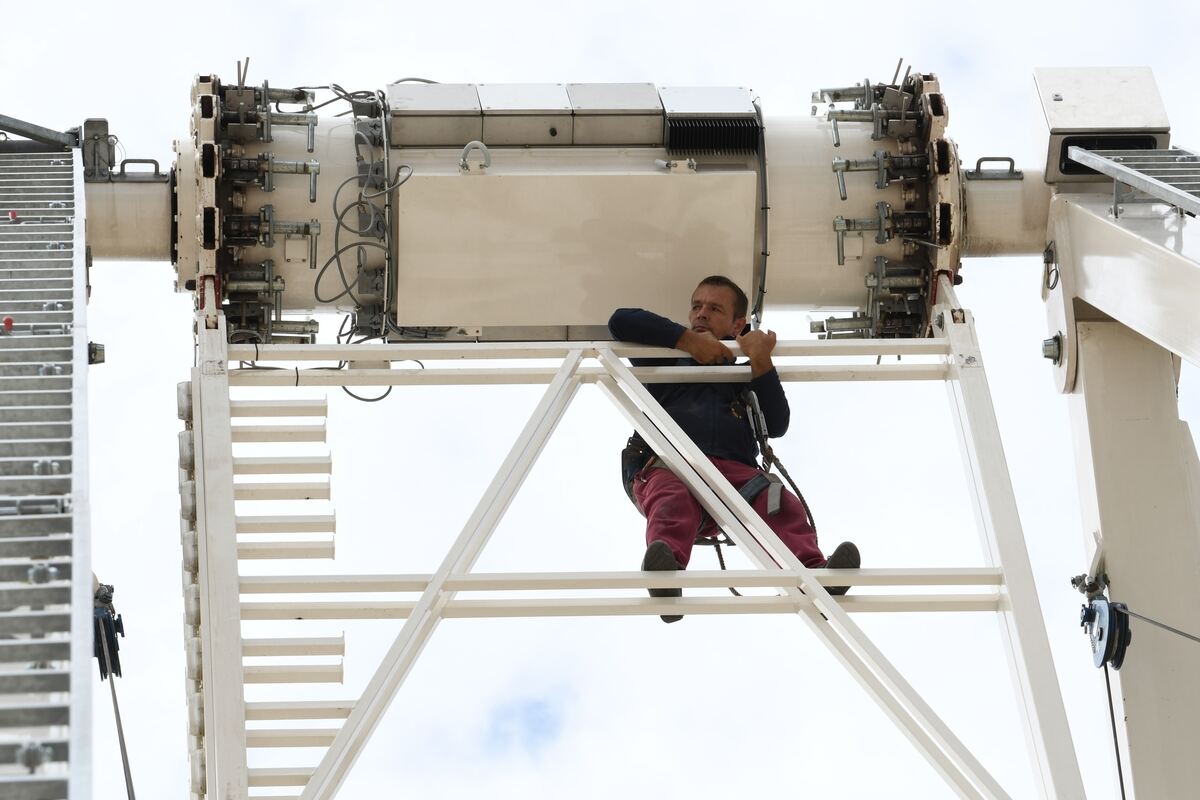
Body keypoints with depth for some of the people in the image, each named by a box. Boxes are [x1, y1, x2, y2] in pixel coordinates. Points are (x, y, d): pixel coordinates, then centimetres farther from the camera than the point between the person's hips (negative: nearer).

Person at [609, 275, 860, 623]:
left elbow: (776, 425, 11)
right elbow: (621, 321, 12)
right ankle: (666, 573, -72)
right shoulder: (667, 360, 29)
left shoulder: (747, 375, 30)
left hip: (735, 470, 2)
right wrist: (686, 339, 5)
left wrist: (761, 363, 0)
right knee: (673, 502, -40)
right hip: (667, 466, -2)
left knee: (783, 506, -32)